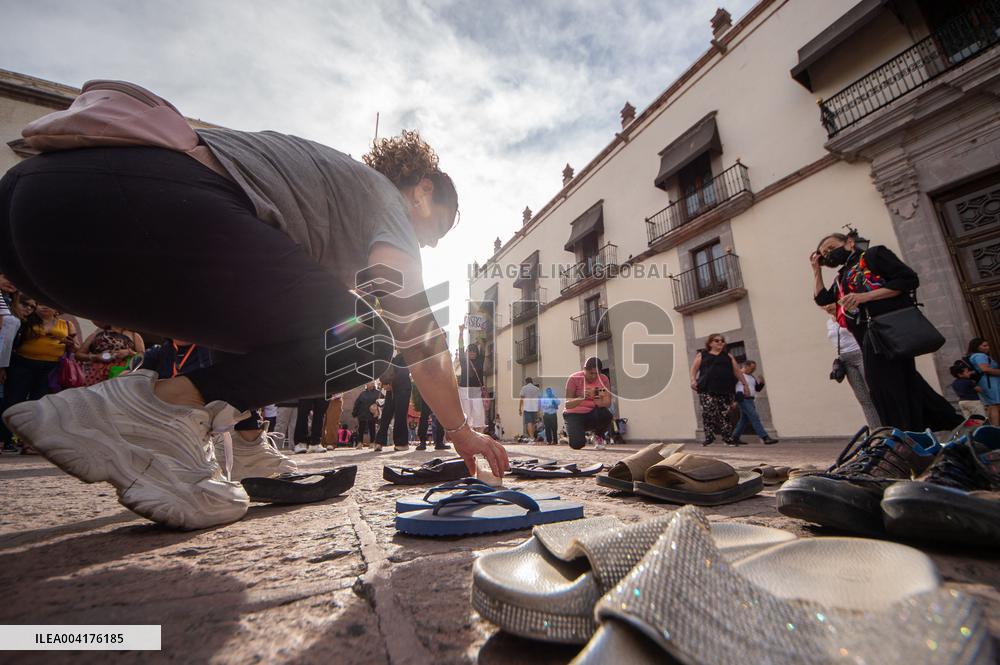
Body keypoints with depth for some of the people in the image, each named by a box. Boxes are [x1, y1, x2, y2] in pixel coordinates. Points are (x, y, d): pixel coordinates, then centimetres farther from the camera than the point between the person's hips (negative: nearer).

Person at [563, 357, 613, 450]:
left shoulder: (603, 379, -4)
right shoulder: (574, 378, -13)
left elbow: (608, 402, -14)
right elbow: (567, 404, -20)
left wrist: (601, 402, -39)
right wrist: (582, 398, -40)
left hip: (592, 414, 2)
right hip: (574, 414, -2)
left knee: (606, 415, -33)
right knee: (577, 444, -25)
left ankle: (598, 437, 2)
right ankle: (574, 433, 16)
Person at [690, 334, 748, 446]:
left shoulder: (728, 356, 20)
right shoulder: (702, 355, 13)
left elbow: (737, 371, 20)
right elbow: (694, 368, 5)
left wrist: (745, 384, 15)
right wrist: (693, 380, -11)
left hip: (725, 390, 2)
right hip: (707, 390, -2)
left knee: (724, 414, 0)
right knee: (708, 413, -12)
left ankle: (728, 438, 9)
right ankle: (709, 437, -4)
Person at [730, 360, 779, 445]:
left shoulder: (752, 377, 20)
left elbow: (757, 389, 20)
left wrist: (761, 383, 1)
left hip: (750, 400, 9)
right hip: (743, 399, -9)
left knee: (744, 419, 11)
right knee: (755, 418, -14)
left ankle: (735, 438, 17)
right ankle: (765, 438, -15)